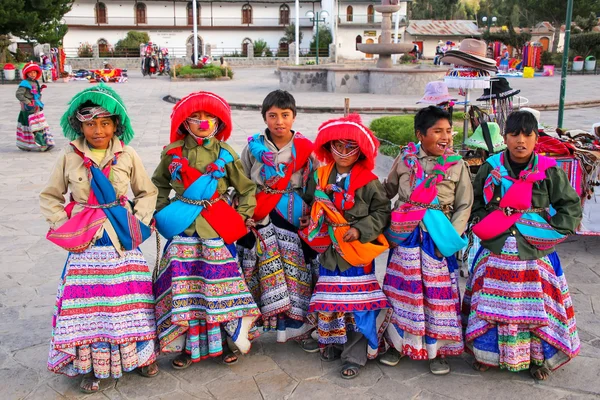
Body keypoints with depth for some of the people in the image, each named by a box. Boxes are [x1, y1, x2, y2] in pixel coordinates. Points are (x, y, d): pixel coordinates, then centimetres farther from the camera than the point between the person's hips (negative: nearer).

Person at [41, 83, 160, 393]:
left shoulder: (127, 156, -1)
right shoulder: (69, 157, -2)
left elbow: (148, 192, 9)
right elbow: (50, 197, 7)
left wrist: (138, 221, -3)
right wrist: (64, 226, -4)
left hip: (122, 240, 1)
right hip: (86, 243, 0)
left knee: (130, 298, 6)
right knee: (87, 302, 0)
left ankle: (142, 353, 24)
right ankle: (92, 364, 14)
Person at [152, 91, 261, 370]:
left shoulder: (225, 153, 1)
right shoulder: (173, 152, 4)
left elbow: (247, 189, 7)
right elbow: (159, 184, 17)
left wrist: (240, 217, 0)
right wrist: (163, 212, 6)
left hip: (217, 230, -1)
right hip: (183, 230, 1)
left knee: (218, 284, 3)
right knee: (184, 286, 3)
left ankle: (226, 339, 19)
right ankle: (187, 345, 17)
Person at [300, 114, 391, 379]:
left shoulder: (369, 182, -9)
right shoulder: (319, 177, 4)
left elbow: (382, 212, -8)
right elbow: (311, 206, 15)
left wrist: (361, 230, -19)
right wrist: (312, 232, 2)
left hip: (358, 252, -4)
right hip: (328, 250, 4)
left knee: (358, 303, 0)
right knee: (328, 300, 12)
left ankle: (354, 356, 9)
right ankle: (331, 344, 31)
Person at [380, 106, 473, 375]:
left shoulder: (457, 165, 0)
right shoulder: (405, 158, 3)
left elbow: (464, 205, 0)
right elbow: (387, 191, 15)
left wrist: (452, 236, -12)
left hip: (438, 237, -1)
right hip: (404, 235, 1)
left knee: (439, 292, 2)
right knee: (401, 289, 8)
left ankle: (438, 350, 18)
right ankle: (398, 343, 25)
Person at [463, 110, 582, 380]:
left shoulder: (550, 171, -3)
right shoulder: (491, 168, 0)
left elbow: (571, 207, 2)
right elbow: (474, 202, 11)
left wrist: (552, 231, -9)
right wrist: (484, 224, -3)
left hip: (535, 254, 0)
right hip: (496, 252, 1)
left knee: (536, 304, 5)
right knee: (491, 303, 5)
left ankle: (539, 357, 22)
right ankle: (488, 352, 22)